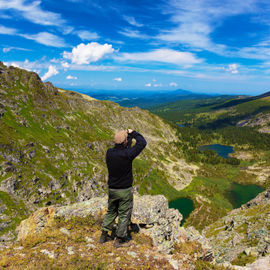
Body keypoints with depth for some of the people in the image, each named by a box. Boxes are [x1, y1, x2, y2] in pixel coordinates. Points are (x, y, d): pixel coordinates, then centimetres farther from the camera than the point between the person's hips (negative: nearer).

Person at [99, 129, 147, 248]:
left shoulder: (109, 153, -8)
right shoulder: (127, 154, -24)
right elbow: (142, 142, -16)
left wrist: (129, 137, 6)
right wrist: (133, 133, -3)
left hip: (112, 190, 6)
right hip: (125, 191, -5)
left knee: (111, 212, 23)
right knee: (124, 215, 11)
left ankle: (104, 235, 33)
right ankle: (119, 240, 23)